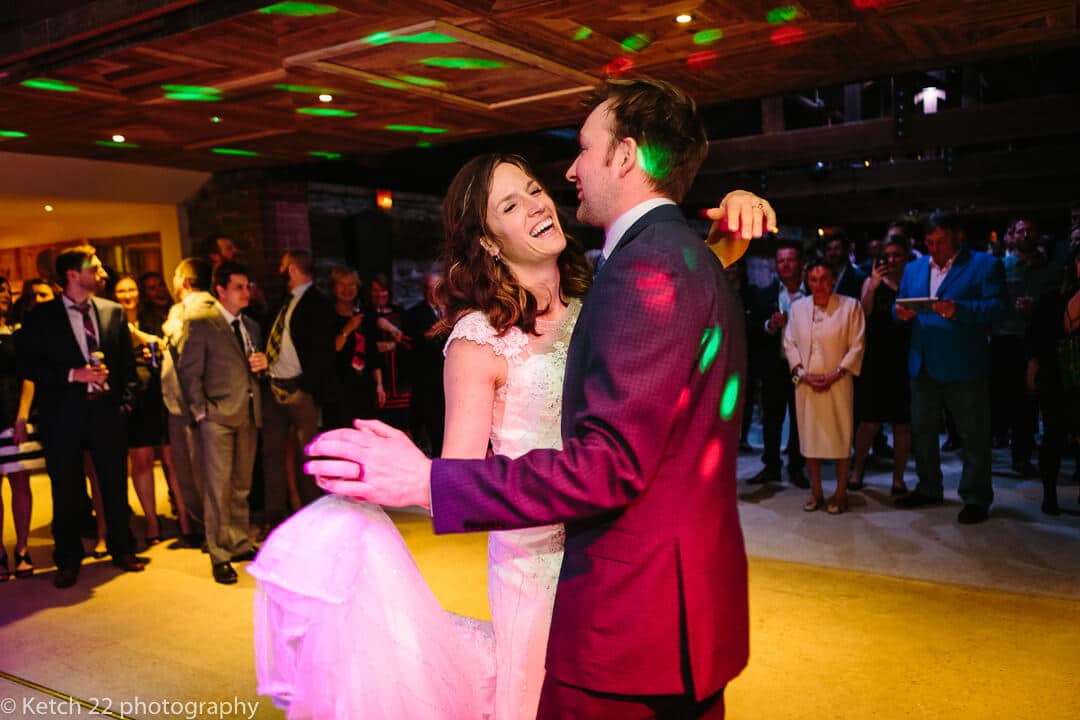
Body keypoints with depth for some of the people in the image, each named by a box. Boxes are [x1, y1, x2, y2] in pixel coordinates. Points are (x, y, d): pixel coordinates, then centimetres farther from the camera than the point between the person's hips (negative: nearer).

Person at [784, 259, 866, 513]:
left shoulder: (850, 306, -3)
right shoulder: (798, 307, 7)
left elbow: (856, 347, -5)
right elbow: (790, 344, 7)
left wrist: (834, 375, -12)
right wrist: (803, 373, -6)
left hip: (837, 383, -3)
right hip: (805, 383, 3)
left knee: (840, 437, 2)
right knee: (809, 435, 8)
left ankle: (840, 493, 15)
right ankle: (815, 492, 20)